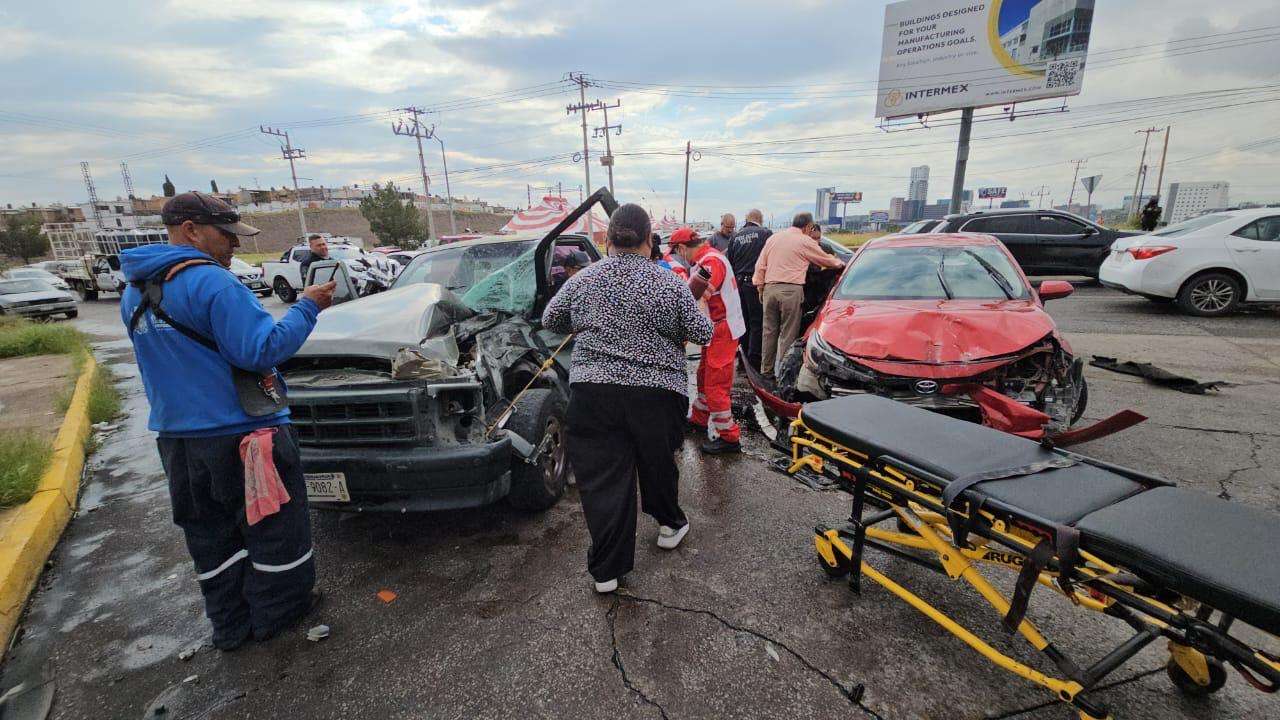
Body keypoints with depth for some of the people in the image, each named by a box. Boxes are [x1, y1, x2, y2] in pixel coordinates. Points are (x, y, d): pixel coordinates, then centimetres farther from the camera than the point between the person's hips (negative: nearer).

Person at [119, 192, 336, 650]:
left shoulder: (135, 292, 11)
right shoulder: (212, 282, -19)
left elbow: (176, 358, 18)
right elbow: (260, 350, -24)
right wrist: (307, 308, -16)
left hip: (177, 438, 9)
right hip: (241, 437, -9)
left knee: (212, 536, 19)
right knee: (275, 527, 10)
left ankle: (230, 626, 32)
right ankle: (275, 614, 24)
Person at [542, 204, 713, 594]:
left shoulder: (584, 279, 3)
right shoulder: (669, 282, -2)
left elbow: (550, 320, 14)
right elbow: (703, 334, 0)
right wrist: (679, 321, 21)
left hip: (592, 391, 1)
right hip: (658, 391, 0)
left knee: (602, 478, 6)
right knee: (658, 463, 22)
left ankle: (607, 569, 14)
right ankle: (670, 525, 44)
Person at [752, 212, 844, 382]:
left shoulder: (773, 238, 15)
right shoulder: (805, 241, 0)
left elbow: (760, 266, 13)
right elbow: (825, 259, 12)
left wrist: (760, 287, 18)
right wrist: (840, 264, 31)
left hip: (770, 288, 5)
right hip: (791, 290, -5)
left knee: (769, 331, 10)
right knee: (788, 334, -1)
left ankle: (767, 371, 15)